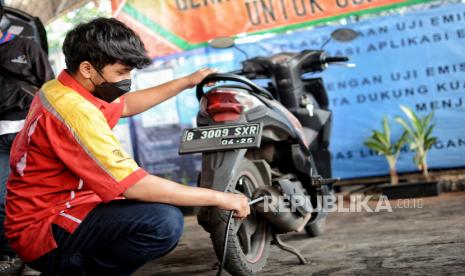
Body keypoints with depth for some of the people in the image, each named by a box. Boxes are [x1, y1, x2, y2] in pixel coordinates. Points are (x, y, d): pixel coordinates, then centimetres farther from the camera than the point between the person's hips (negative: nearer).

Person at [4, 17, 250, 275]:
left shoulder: (59, 89, 7)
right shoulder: (75, 112, -24)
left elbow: (126, 105, 25)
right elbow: (134, 186, -27)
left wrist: (187, 82, 21)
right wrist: (218, 198, -20)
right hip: (44, 232, -10)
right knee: (165, 223, -28)